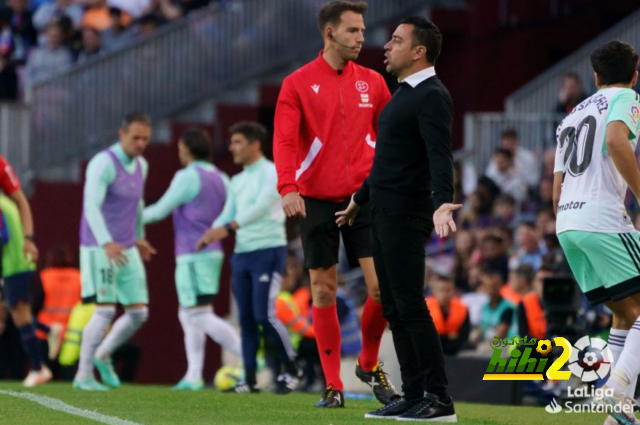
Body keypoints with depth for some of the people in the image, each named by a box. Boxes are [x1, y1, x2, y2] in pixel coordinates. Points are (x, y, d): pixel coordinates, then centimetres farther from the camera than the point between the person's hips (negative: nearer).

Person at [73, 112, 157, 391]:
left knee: (139, 313, 3)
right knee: (105, 311, -12)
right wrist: (106, 243, -40)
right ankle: (84, 375, -2)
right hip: (99, 250, -7)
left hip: (126, 250, 7)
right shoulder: (103, 164, -16)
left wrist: (139, 237, 37)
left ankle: (103, 356, 25)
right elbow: (91, 207, -27)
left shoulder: (141, 166, 10)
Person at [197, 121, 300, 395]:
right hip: (242, 254, 7)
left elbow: (261, 206, -20)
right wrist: (211, 234, -8)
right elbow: (227, 215, 14)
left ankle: (291, 372, 1)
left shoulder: (271, 173, -7)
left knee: (264, 316, -13)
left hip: (268, 250, -7)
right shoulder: (237, 182, 17)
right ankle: (250, 380, 7)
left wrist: (229, 227, -31)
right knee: (246, 319, 4)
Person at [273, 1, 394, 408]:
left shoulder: (372, 82, 8)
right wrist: (288, 187, -23)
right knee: (324, 291, 2)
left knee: (382, 286, -8)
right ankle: (333, 386, 10)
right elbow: (284, 140, -9)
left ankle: (369, 365, 16)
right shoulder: (298, 84, -1)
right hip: (317, 201, -2)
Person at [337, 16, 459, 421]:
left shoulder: (431, 97, -13)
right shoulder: (404, 94, 18)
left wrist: (442, 202, -41)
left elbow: (440, 156, -26)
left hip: (407, 214, -10)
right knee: (394, 309, 9)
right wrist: (360, 199, 36)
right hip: (384, 212, 10)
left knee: (410, 306, -12)